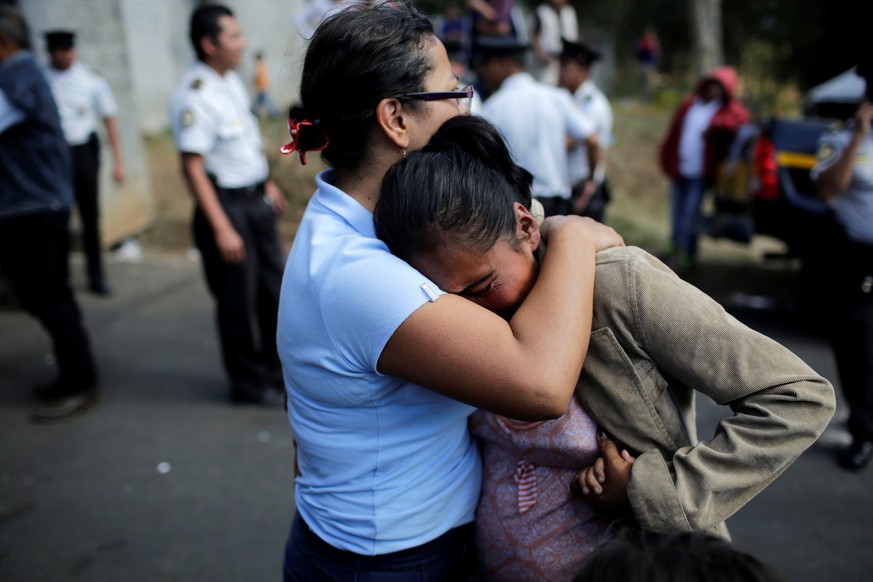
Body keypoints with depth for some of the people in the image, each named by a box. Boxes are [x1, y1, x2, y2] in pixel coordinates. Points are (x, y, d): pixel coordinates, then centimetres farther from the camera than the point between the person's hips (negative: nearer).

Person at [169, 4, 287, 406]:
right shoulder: (195, 96, -20)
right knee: (238, 300, 4)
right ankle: (247, 382, 23)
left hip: (256, 199, 9)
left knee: (273, 286, 17)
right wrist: (221, 228, -24)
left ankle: (276, 366, 35)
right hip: (226, 204, -9)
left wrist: (268, 183, 20)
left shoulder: (232, 80, 7)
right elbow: (192, 166, -23)